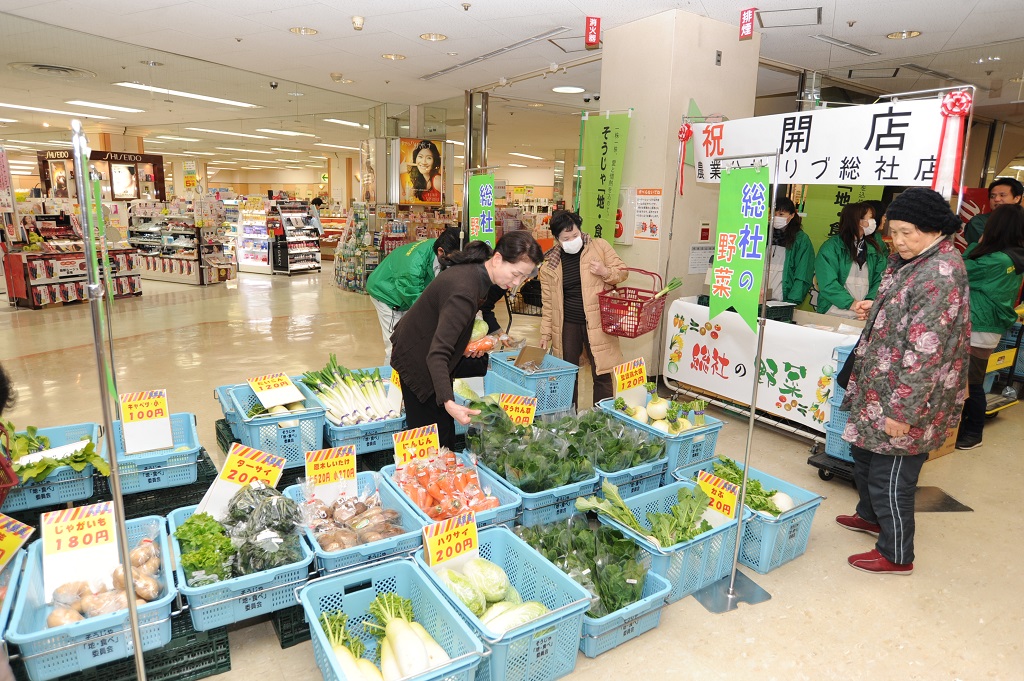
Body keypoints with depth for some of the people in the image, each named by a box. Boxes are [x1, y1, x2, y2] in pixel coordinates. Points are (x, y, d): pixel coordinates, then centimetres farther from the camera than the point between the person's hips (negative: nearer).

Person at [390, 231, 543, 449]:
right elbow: (437, 354, -38)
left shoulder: (474, 271, -5)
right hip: (418, 360, -9)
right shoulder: (465, 290, -34)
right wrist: (448, 402, -47)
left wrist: (470, 343, 4)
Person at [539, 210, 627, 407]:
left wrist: (606, 272, -17)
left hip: (597, 323, -2)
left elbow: (622, 271, 4)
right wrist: (546, 332, 5)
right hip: (567, 325, 2)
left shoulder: (599, 246, -2)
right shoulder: (549, 265, 2)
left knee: (602, 374, 3)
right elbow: (548, 302, 6)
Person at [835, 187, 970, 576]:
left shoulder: (940, 273, -23)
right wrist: (874, 310, 4)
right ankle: (870, 515, 47)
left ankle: (896, 556, 22)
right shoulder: (911, 260, 8)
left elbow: (926, 350, -26)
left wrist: (903, 410, -25)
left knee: (891, 474, 3)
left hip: (905, 398, -10)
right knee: (864, 453, 24)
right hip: (878, 387, 10)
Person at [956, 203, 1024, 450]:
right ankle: (965, 425, 26)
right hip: (987, 328, 9)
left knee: (971, 383, 3)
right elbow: (975, 272, 11)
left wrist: (976, 246, 0)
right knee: (968, 381, 15)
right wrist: (979, 248, 2)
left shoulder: (998, 260, -22)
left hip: (979, 330, -9)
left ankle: (973, 433, 16)